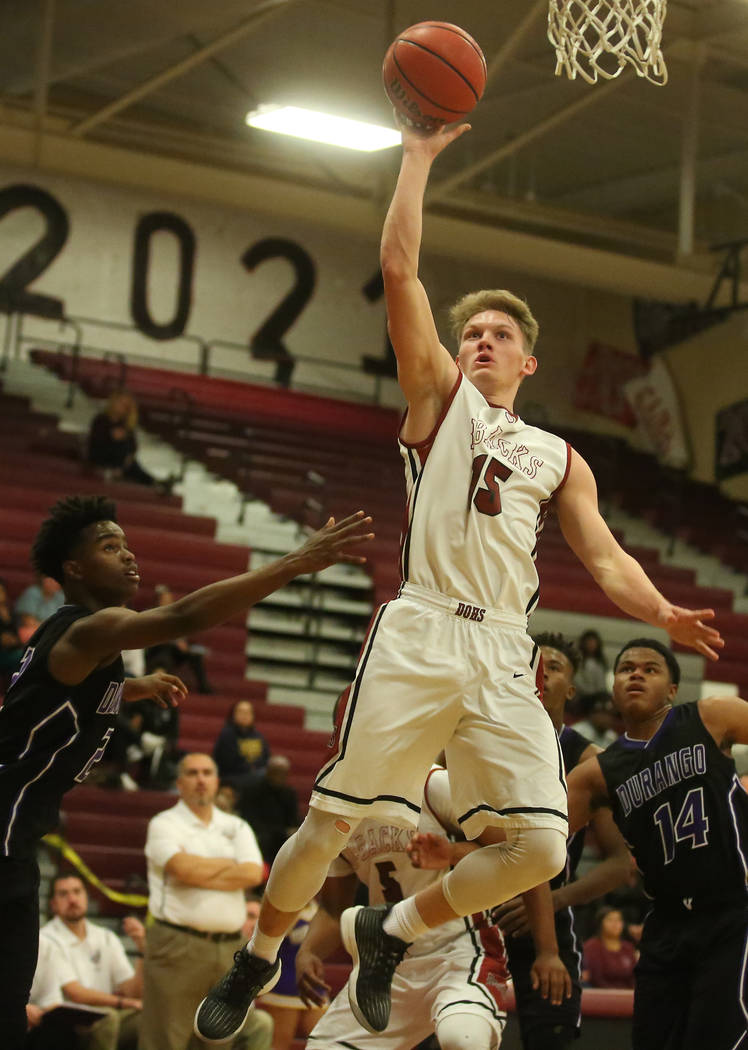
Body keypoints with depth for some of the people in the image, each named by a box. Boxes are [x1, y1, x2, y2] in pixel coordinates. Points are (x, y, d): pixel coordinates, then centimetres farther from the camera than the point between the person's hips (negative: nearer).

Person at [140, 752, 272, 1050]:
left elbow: (253, 874, -1)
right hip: (178, 944, -4)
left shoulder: (236, 828, 17)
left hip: (229, 946, 4)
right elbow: (184, 868, -15)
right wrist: (230, 864, 0)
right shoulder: (165, 824, 4)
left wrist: (200, 872, -7)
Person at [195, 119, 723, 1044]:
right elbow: (399, 268, 5)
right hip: (419, 634, -3)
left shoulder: (559, 459, 22)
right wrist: (419, 157, 6)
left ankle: (389, 932, 14)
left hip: (504, 656, 3)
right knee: (331, 821, -4)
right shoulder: (440, 397, 14)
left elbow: (605, 559, 13)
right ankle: (257, 960, 20)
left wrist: (662, 613, -7)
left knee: (538, 847, -9)